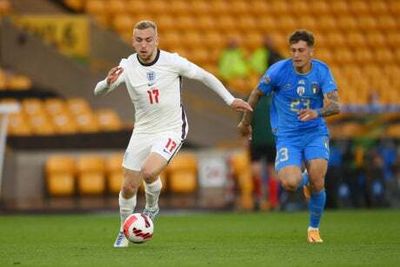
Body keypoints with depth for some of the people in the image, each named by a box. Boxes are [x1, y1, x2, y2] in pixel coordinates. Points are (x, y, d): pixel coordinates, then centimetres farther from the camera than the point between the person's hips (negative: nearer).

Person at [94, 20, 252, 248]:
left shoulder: (172, 62, -14)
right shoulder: (127, 66, -9)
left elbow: (205, 76, -2)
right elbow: (98, 92, -16)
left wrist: (230, 100, -1)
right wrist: (108, 83, -40)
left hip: (171, 130, -3)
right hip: (142, 131, 3)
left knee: (149, 172, -26)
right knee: (129, 187, 3)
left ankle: (152, 207, 7)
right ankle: (124, 231, 29)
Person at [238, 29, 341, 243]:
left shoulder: (322, 71, -7)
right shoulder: (279, 70, -11)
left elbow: (335, 105, -16)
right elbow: (256, 94, 6)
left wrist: (317, 112, -38)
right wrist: (246, 122, 16)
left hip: (315, 132, 1)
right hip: (286, 135, -1)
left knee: (317, 183, -17)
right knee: (290, 183, -23)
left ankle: (314, 228, 12)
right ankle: (304, 179, 20)